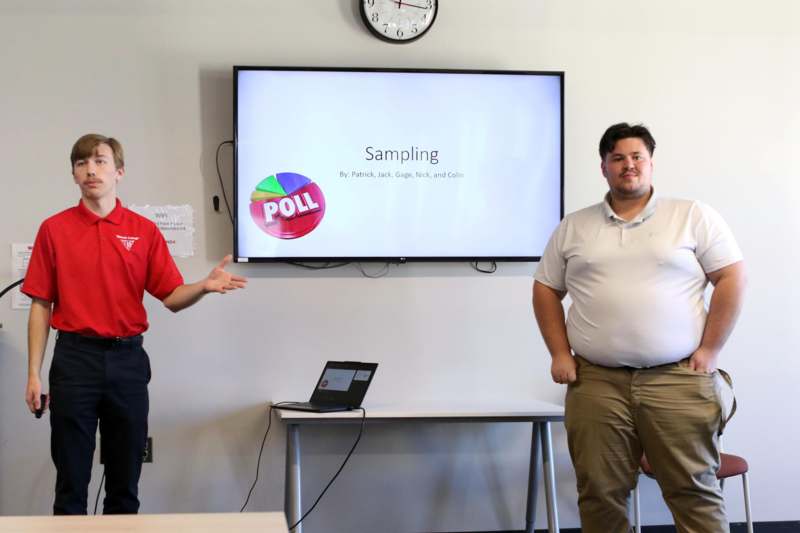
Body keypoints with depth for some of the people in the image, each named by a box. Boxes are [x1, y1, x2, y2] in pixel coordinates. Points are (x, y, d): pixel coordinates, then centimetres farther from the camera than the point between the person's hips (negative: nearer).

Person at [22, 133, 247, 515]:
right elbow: (41, 306, 3)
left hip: (127, 359, 1)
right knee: (71, 479, 3)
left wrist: (205, 286, -19)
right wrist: (34, 374, -3)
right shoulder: (54, 229, 2)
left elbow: (172, 298, 2)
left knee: (125, 480, 8)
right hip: (74, 359, -1)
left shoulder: (145, 232, 5)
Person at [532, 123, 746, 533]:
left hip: (677, 379, -2)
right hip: (595, 383, 2)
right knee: (600, 494, 7)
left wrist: (710, 350, -5)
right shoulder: (573, 227, 12)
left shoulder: (693, 217, 4)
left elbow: (731, 278, 0)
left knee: (695, 490, 1)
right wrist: (560, 354, 5)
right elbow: (546, 290, 15)